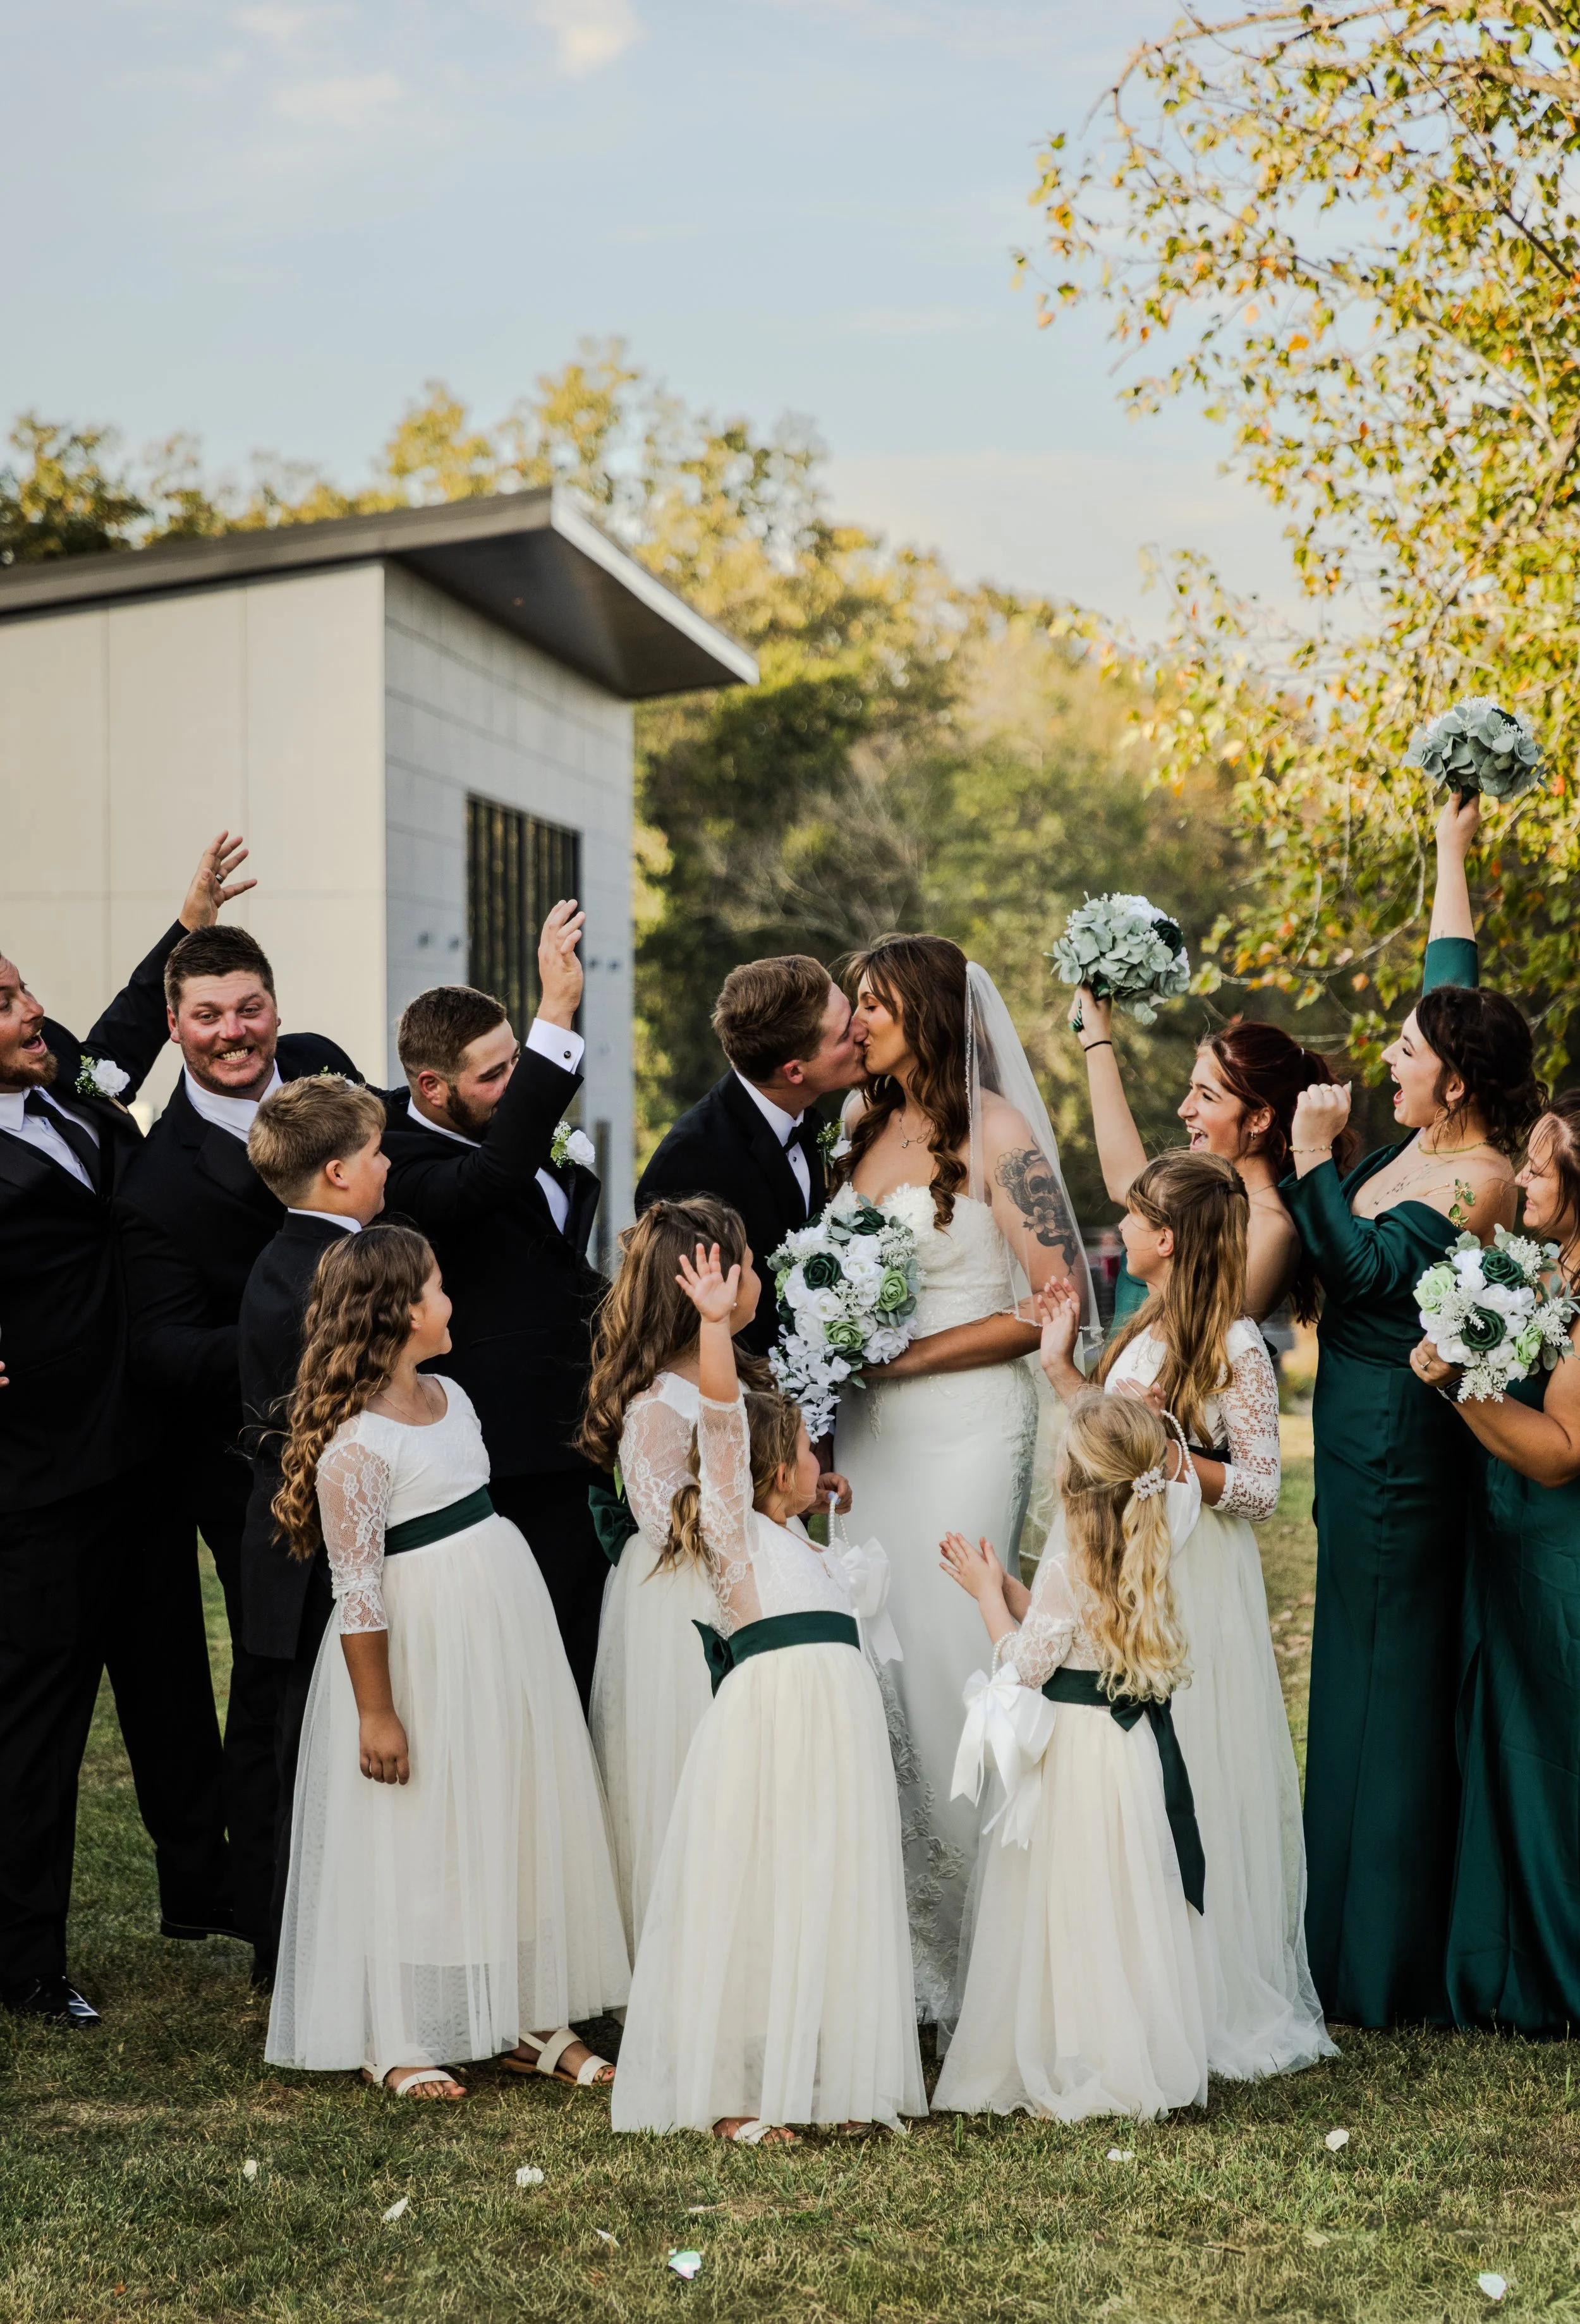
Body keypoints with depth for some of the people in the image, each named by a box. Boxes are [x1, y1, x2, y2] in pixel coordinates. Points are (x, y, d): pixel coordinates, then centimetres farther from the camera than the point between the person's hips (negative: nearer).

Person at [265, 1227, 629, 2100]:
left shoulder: (449, 1395, 7)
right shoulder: (355, 1446, -20)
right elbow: (358, 1591, -20)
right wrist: (376, 1711, -18)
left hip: (504, 1631, 9)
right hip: (420, 1653, -8)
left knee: (522, 1823, 12)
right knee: (418, 1842, 1)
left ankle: (525, 2018, 24)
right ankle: (394, 2041, 14)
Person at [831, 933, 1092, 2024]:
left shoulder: (997, 1134, -7)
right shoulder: (863, 1127, 12)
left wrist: (912, 1354, -13)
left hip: (965, 1419, -6)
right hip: (871, 1423, 6)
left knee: (945, 1656, -6)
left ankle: (971, 1948, 7)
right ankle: (884, 1937, 12)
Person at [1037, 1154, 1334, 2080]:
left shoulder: (1235, 1349, -13)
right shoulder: (1142, 1333, 11)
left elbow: (1262, 1490, -13)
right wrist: (1060, 1368, 15)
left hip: (1199, 1587, -8)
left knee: (1198, 1785, -2)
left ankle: (1227, 2006, 10)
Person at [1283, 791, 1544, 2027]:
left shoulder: (1482, 1180, -17)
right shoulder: (1429, 1138, 6)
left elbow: (1365, 1270, -23)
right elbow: (1456, 984, 18)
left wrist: (1316, 1157, -18)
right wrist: (1452, 855, 25)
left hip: (1400, 1447, -9)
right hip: (1363, 1432, 9)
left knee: (1390, 1688, -4)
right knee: (1364, 1676, 13)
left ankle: (1389, 1968, 4)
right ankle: (1365, 1936, 22)